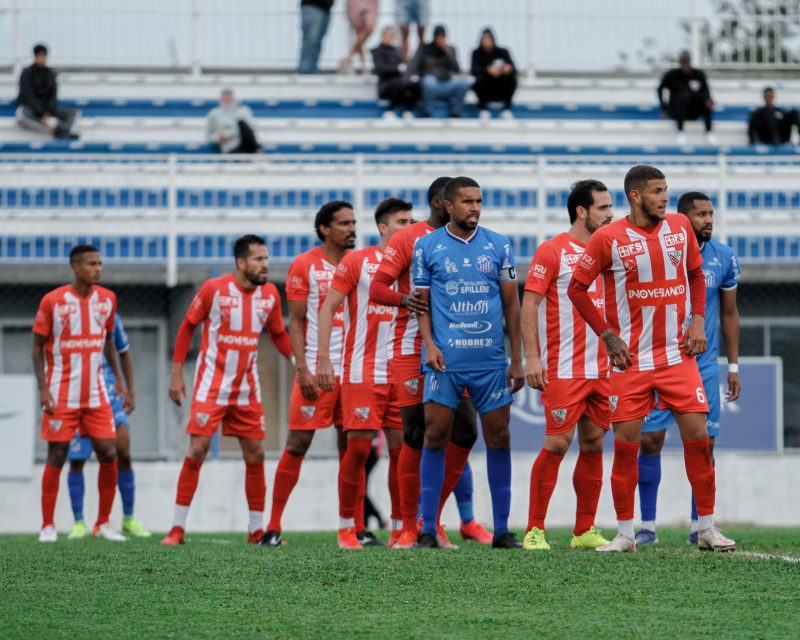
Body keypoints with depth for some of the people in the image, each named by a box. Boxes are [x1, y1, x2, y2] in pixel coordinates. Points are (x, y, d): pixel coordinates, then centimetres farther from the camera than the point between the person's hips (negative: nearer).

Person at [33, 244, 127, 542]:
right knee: (57, 457, -1)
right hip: (62, 395, -4)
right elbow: (38, 346, -3)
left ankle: (103, 523, 8)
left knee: (109, 454, -3)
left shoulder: (107, 299, 5)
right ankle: (48, 526, 7)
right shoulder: (53, 301, -8)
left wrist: (119, 380, 9)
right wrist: (43, 388, -12)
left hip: (95, 394, 4)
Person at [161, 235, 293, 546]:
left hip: (247, 389, 4)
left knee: (255, 455, 3)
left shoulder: (270, 294, 2)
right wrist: (176, 373, -5)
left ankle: (256, 529, 12)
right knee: (197, 451, -9)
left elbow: (278, 334, 15)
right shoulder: (214, 289, -11)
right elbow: (187, 327, -1)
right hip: (211, 385, -4)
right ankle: (177, 528, -3)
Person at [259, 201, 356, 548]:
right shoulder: (305, 266, -2)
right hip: (317, 371, -4)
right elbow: (296, 322, -3)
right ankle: (273, 526, 1)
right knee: (297, 445, -4)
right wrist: (303, 370, -12)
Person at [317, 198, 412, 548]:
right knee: (358, 448, -7)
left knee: (401, 448, 2)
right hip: (362, 372, -4)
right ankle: (346, 528, 3)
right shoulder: (357, 261, -1)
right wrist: (323, 359, -11)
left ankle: (399, 528, 8)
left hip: (401, 373, 4)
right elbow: (328, 308, -3)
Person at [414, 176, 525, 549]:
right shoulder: (427, 246, 4)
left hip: (491, 360, 2)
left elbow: (511, 303, 10)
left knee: (499, 438, 1)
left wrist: (517, 358, 6)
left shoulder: (498, 246, 7)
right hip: (445, 358, -1)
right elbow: (422, 302, 7)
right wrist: (429, 343, -9)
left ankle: (502, 530, 7)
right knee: (436, 437, -4)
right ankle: (428, 529, 2)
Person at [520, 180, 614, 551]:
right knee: (557, 444, -9)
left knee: (594, 444, 6)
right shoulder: (552, 251, -6)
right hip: (564, 368, -6)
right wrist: (531, 357, -15)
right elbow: (529, 304, -8)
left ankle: (584, 531, 12)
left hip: (602, 368, 7)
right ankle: (535, 530, -2)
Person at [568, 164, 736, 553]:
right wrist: (607, 335, -6)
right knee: (625, 444, -2)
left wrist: (698, 319, 3)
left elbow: (696, 274, 17)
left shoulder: (680, 227, 3)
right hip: (631, 359, -2)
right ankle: (625, 533, 8)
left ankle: (707, 528, 6)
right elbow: (577, 288, 0)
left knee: (697, 436, -3)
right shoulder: (608, 238, -7)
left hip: (677, 355, 2)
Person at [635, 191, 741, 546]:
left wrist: (734, 366, 10)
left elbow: (729, 313, 11)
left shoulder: (724, 257, 2)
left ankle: (699, 526, 10)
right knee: (650, 440, -5)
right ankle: (647, 526, 4)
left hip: (704, 366, 2)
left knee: (704, 443, 1)